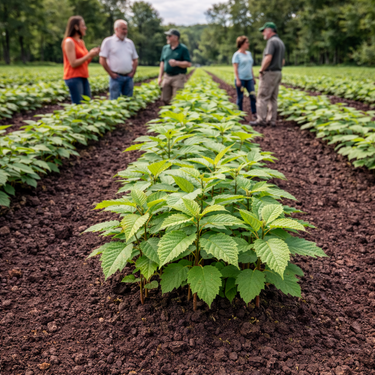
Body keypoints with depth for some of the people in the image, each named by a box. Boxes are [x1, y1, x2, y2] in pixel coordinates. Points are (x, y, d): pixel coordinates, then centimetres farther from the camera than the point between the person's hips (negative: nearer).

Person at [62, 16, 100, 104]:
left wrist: (92, 55, 0)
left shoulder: (81, 42, 15)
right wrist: (89, 54, -14)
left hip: (83, 77, 8)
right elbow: (73, 63, -16)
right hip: (74, 78, -8)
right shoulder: (69, 42, -9)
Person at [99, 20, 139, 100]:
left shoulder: (130, 42, 15)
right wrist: (111, 74, -8)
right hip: (116, 77, -5)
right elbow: (102, 60, -5)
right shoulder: (108, 41, 0)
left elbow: (135, 59, 20)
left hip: (128, 77, 5)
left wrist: (133, 72, 6)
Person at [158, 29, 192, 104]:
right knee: (165, 99, 5)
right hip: (167, 77, 5)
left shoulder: (183, 49, -4)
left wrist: (176, 63, -22)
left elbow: (188, 64, -8)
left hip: (178, 77, -5)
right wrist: (160, 77, 9)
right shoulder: (165, 48, 12)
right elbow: (162, 63, 16)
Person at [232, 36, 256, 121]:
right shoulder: (237, 55, -4)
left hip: (249, 79, 6)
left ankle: (254, 114, 3)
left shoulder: (249, 53, 16)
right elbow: (235, 68, -9)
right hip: (241, 79, -6)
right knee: (240, 98, 1)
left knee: (253, 95, -4)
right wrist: (237, 80, -16)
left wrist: (253, 78, 17)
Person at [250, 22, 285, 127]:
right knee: (272, 98, 9)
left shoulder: (272, 41, -14)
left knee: (262, 97, -5)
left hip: (269, 74, -9)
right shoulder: (281, 42, 17)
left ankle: (261, 120, -4)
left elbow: (268, 58, -24)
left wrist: (261, 70, -14)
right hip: (277, 73, 9)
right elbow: (283, 61, 21)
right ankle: (272, 120, 9)